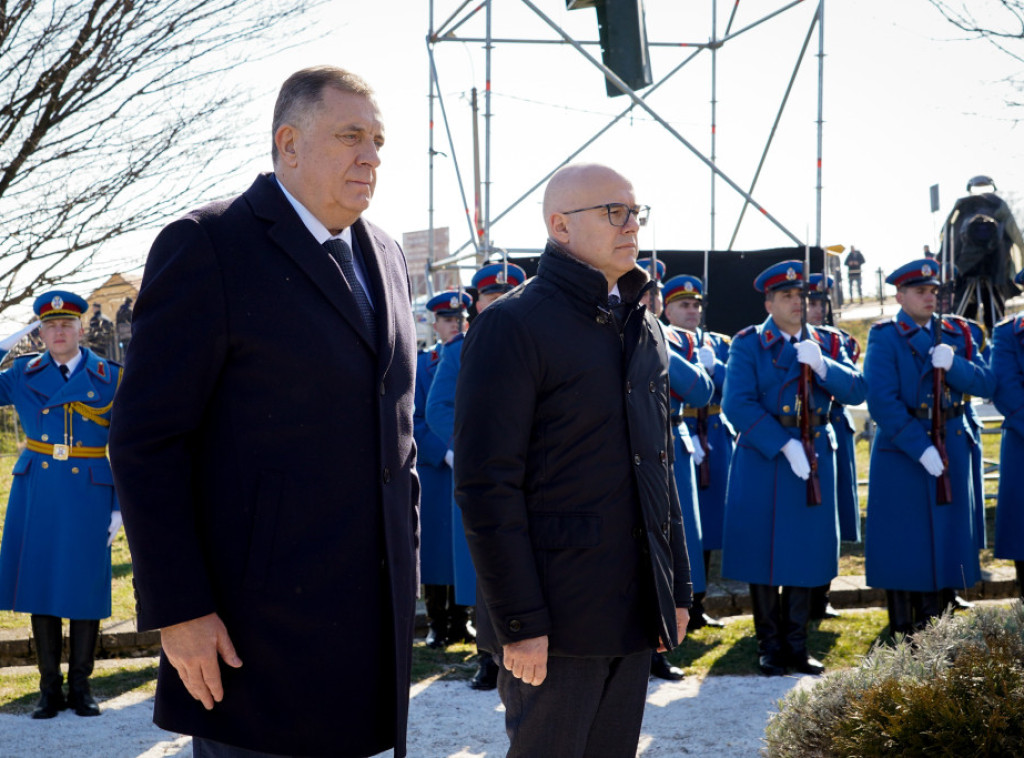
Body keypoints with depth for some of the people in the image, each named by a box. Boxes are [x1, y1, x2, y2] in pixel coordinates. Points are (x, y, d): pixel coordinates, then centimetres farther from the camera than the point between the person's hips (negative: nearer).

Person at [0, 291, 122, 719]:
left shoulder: (109, 378, 1)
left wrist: (120, 507, -3)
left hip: (88, 495, -2)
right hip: (36, 492, 2)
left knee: (85, 588, 1)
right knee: (40, 586, 3)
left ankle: (80, 687, 12)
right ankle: (50, 689, 12)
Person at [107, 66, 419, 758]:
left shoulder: (385, 259, 15)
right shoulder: (207, 247, -8)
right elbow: (146, 439, -12)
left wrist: (407, 563, 17)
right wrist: (177, 609, -16)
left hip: (375, 609, 7)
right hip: (260, 618, -7)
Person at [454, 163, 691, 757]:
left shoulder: (644, 328, 15)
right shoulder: (513, 326, -10)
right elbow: (487, 484, -15)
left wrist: (678, 585, 15)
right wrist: (519, 620, -18)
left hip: (636, 613, 7)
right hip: (557, 615, -7)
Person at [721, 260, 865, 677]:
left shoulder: (823, 343, 9)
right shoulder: (748, 344, -2)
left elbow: (855, 391, -3)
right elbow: (737, 404, -14)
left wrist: (822, 365, -21)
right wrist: (784, 446, -20)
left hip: (814, 457, 3)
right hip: (763, 457, -3)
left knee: (806, 550, 6)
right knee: (763, 552, 2)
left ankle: (796, 642, 17)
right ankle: (770, 645, 13)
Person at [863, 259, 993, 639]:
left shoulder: (956, 333, 10)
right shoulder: (885, 337, -6)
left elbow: (985, 383, 2)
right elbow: (881, 401, -15)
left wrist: (954, 365, -18)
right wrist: (920, 448, -20)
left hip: (951, 450, 5)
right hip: (900, 450, -5)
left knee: (941, 540, 9)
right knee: (902, 549, -1)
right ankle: (902, 637, 8)